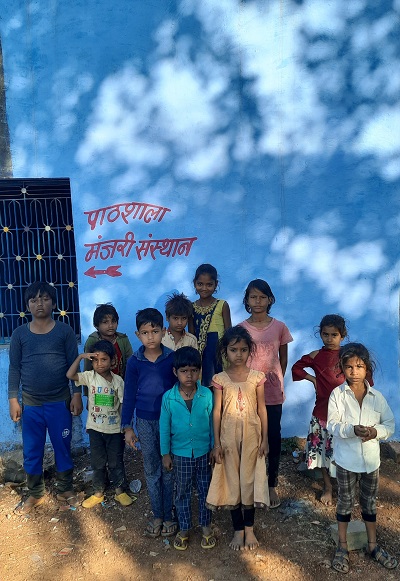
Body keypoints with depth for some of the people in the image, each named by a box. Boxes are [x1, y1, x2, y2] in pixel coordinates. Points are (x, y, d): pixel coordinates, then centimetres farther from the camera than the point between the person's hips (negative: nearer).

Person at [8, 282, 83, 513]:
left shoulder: (65, 331, -4)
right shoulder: (20, 334, 1)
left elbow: (74, 364, -2)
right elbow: (15, 368, 4)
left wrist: (77, 394, -6)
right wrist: (13, 399, 1)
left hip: (60, 402, -1)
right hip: (30, 404, 2)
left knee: (63, 448, 10)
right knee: (32, 452, 11)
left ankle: (66, 489, 30)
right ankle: (36, 493, 31)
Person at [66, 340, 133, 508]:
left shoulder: (118, 380, -7)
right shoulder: (90, 377, -6)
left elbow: (123, 404, -3)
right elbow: (70, 375, -20)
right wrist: (81, 356, -23)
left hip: (115, 429, 0)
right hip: (95, 428, 1)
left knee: (116, 461, 12)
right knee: (98, 462, 13)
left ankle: (120, 491, 29)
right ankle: (98, 493, 30)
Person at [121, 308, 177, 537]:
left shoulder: (172, 358, -9)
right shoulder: (135, 362, -5)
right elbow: (129, 395, 0)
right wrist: (127, 427, -1)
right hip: (145, 422, 1)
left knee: (168, 470, 10)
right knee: (152, 471, 13)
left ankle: (169, 515, 26)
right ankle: (157, 515, 28)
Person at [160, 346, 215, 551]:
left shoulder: (207, 395, -14)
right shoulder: (169, 397, -14)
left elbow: (212, 423, -3)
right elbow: (164, 427, -4)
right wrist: (165, 454, 0)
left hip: (203, 453, 0)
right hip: (180, 454, 0)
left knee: (205, 490, 16)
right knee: (182, 492, 16)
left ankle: (206, 526, 38)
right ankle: (184, 528, 36)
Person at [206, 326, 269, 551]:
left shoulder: (257, 377, -4)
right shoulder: (220, 379, -5)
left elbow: (262, 409, 1)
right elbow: (217, 411, -3)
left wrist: (265, 437, 0)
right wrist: (217, 442, -4)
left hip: (251, 433, 0)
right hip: (228, 434, 0)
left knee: (249, 479, 8)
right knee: (232, 480, 9)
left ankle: (249, 529, 26)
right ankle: (238, 530, 24)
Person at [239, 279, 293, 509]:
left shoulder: (279, 327, -3)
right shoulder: (241, 328, -4)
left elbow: (283, 358, 7)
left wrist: (278, 381, 8)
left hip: (273, 392, 0)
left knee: (274, 437, 9)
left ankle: (272, 485, 26)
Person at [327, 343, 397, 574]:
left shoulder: (377, 396, -4)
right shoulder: (337, 394, -12)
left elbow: (390, 424, 0)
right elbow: (332, 425, -14)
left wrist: (377, 432, -20)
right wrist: (353, 429, -31)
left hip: (371, 459, 2)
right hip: (347, 460, -2)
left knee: (370, 502, 18)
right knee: (345, 502, 12)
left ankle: (373, 545, 37)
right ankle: (342, 547, 29)